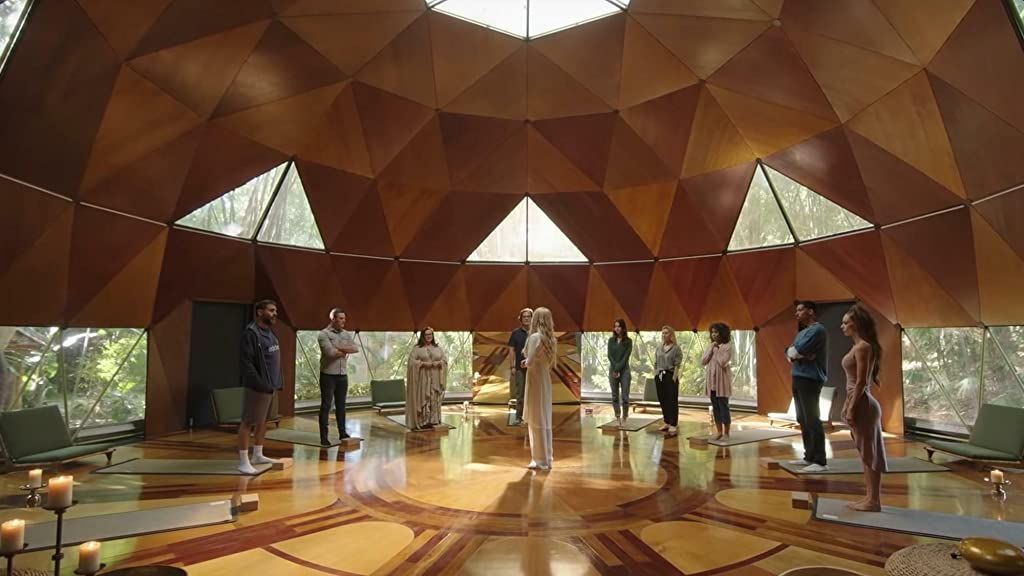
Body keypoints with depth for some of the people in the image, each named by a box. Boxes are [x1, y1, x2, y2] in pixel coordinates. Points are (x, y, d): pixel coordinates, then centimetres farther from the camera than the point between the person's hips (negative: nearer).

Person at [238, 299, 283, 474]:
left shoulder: (269, 332, 13)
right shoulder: (251, 333, -14)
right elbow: (247, 363, -20)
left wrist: (276, 382, 10)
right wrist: (260, 384, -23)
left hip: (270, 385, 9)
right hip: (258, 387, -9)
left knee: (263, 421, 16)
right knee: (248, 422, -2)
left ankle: (257, 455, 27)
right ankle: (243, 462, 3)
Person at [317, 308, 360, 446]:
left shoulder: (347, 334, 11)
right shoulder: (323, 334, -7)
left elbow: (356, 349, -3)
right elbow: (330, 352, -19)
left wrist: (339, 348, -13)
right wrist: (346, 351, -4)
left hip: (343, 375, 6)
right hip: (328, 375, -5)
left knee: (341, 405, 13)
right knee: (326, 405, -1)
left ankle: (342, 433, 21)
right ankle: (324, 437, 3)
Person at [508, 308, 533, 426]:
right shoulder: (516, 333, 3)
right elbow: (512, 350, 4)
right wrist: (513, 366, -2)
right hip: (520, 367, 0)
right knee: (519, 394, 5)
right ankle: (518, 417, 11)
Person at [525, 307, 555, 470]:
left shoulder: (535, 337, -15)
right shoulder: (550, 339, 6)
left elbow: (530, 362, -19)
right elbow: (550, 361, 11)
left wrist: (525, 363, 1)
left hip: (535, 381, -7)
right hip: (546, 380, 8)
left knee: (537, 420, 0)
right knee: (544, 420, 13)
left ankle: (541, 460, 5)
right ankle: (546, 458, 20)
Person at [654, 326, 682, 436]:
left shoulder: (676, 348, -4)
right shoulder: (659, 348, 12)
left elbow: (677, 365, -10)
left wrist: (674, 378, -15)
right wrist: (655, 375, 7)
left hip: (670, 376, -6)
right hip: (659, 376, 6)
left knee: (672, 401, -4)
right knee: (662, 400, 10)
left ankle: (673, 426, -2)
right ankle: (667, 422, 21)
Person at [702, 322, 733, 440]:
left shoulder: (727, 346, -6)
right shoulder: (710, 346, 11)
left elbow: (723, 362, -17)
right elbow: (703, 361, 1)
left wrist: (717, 349, -9)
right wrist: (711, 349, -5)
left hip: (722, 380, -5)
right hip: (711, 380, 5)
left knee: (723, 406, -2)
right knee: (715, 407, 8)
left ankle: (726, 433, 5)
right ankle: (719, 432, 15)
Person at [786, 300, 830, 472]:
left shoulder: (817, 330, -11)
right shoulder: (801, 332, 20)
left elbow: (796, 351, -19)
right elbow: (789, 352, 11)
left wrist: (794, 353, 2)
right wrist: (800, 354, -8)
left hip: (810, 379, -10)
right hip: (798, 378, 10)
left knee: (812, 420, -10)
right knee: (802, 420, 12)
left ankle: (820, 462, -8)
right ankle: (809, 456, 20)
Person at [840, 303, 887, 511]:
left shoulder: (863, 347, -15)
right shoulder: (859, 346, 13)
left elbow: (861, 382, -19)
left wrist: (851, 408, -19)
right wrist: (850, 406, 19)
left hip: (862, 405, -10)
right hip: (859, 403, 10)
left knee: (870, 454, -2)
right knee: (867, 454, 14)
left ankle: (874, 501, 6)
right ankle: (870, 497, 22)